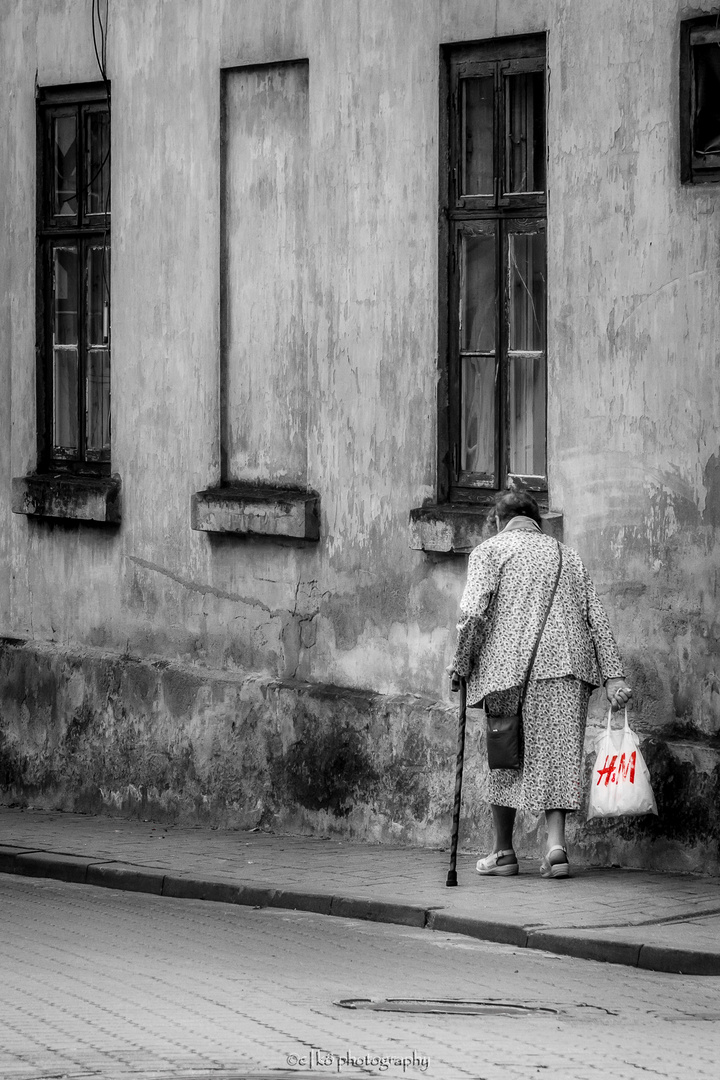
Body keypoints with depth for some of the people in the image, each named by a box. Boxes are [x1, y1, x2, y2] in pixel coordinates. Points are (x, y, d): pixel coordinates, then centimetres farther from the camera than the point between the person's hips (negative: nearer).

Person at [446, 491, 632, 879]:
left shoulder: (490, 550, 7)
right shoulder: (567, 555, 20)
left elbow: (473, 611, -8)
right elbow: (596, 617, 12)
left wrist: (460, 664, -1)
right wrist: (613, 676, 7)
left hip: (512, 665, -3)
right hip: (568, 664, 3)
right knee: (558, 754, 4)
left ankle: (503, 851, 13)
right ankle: (556, 843, -12)